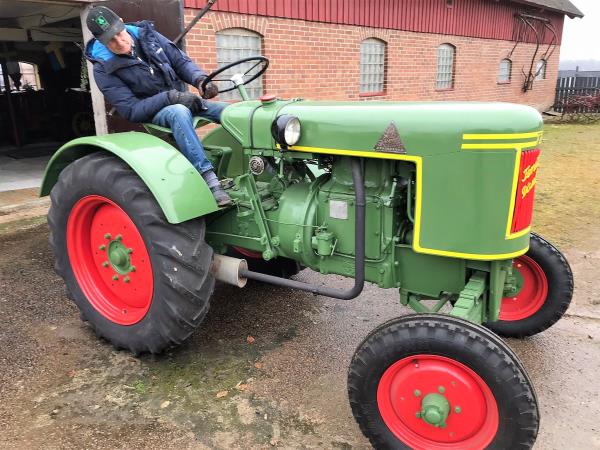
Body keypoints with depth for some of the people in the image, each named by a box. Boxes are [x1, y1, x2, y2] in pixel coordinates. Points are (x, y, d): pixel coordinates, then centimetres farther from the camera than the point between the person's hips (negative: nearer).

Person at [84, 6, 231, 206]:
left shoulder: (147, 35, -1)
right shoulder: (104, 69, -13)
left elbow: (181, 61, 3)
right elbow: (131, 110, -18)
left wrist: (200, 79, -19)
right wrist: (171, 97, -29)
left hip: (184, 101, 5)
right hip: (152, 113, -5)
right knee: (179, 112, -40)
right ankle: (211, 181, -47)